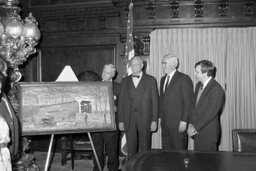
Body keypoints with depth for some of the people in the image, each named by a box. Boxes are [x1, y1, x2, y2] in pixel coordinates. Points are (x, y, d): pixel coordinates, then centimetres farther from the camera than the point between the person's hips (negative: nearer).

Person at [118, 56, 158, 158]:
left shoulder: (151, 80, 4)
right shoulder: (125, 81, 11)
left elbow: (155, 101, 1)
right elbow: (121, 101, 10)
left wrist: (154, 121, -5)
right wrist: (120, 121, 3)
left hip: (145, 119, -2)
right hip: (129, 120, 2)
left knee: (145, 149, 3)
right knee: (131, 149, 5)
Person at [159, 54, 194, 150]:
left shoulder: (183, 79, -8)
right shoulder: (163, 79, 16)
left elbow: (189, 102, -11)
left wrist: (184, 121, -15)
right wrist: (161, 117, 12)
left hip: (178, 124, -7)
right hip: (165, 123, 7)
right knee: (166, 151, 10)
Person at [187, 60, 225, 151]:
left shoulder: (216, 89, -18)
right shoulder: (199, 85, 9)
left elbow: (210, 114, -19)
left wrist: (195, 127, -15)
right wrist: (191, 124, -1)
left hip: (209, 134, -7)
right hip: (197, 133, 8)